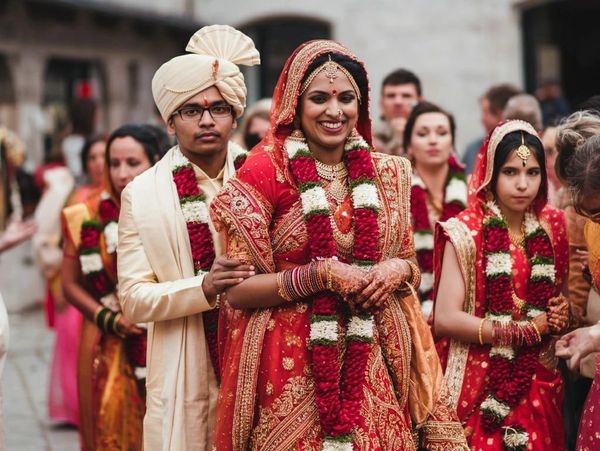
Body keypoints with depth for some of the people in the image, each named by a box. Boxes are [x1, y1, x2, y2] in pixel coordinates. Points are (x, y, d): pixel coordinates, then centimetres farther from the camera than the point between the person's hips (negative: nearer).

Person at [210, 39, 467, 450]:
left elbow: (411, 264, 17)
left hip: (371, 365, 4)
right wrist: (321, 275, -19)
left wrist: (397, 269, -6)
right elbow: (236, 290, -10)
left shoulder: (385, 174, 6)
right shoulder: (265, 172, -8)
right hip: (293, 366, -4)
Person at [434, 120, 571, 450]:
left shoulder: (551, 228, 5)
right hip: (480, 385, -5)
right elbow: (445, 318, -17)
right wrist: (525, 330, -15)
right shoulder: (466, 232, -10)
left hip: (538, 385, 5)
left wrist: (562, 313, -4)